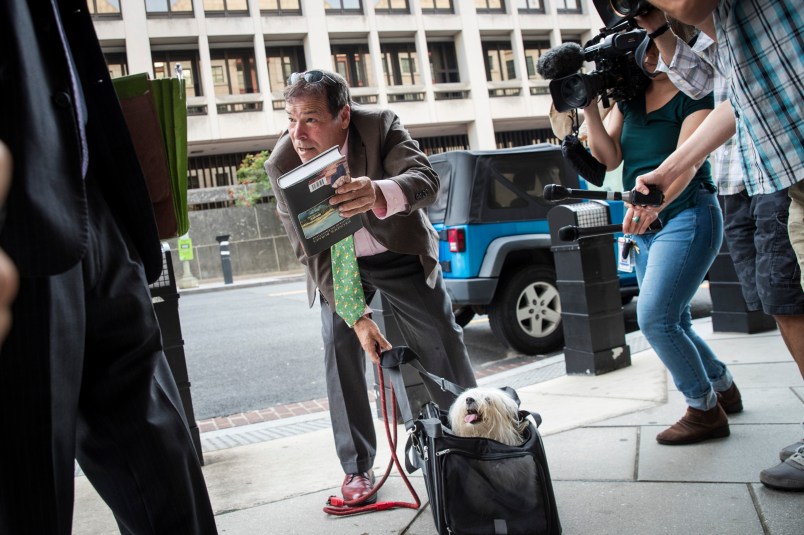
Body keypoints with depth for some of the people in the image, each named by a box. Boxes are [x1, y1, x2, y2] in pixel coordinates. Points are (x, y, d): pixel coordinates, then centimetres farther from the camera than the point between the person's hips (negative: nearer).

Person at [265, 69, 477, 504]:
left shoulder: (380, 125, -25)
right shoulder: (282, 165, -22)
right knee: (341, 354, -8)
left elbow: (426, 180, -38)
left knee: (443, 344, 2)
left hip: (400, 252, 0)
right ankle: (357, 468, 7)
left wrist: (379, 194, -62)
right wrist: (357, 316, -27)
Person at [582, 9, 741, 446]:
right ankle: (724, 388, 34)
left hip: (688, 217, -7)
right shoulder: (629, 95, 10)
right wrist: (589, 108, -12)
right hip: (646, 227, 7)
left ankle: (704, 409, -3)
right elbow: (609, 158, 1)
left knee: (655, 317, -19)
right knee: (672, 324, 13)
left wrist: (655, 202, -42)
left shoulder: (697, 92, -8)